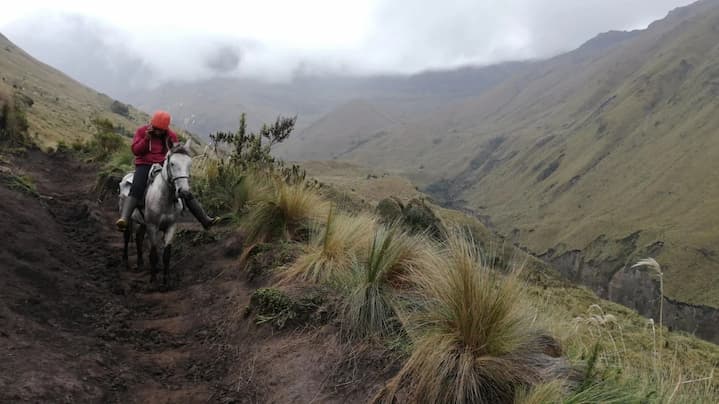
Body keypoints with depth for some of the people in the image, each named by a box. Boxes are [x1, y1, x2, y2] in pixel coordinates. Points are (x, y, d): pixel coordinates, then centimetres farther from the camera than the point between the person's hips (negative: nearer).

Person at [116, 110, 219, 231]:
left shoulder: (171, 135, 7)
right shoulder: (141, 131, 3)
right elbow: (135, 151, -3)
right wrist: (146, 138, -15)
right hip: (145, 165, -2)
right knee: (136, 191, -30)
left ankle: (205, 220, -3)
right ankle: (123, 219, -46)